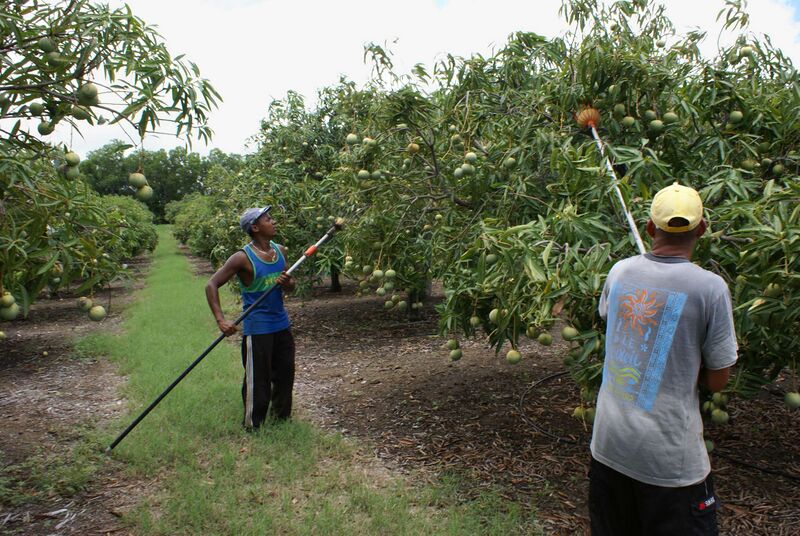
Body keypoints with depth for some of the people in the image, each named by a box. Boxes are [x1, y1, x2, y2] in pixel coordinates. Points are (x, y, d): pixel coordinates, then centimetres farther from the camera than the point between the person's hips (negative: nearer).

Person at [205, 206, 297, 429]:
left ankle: (281, 415, 35)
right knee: (258, 378, 3)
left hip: (282, 324, 6)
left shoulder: (280, 251, 4)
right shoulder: (243, 258, -15)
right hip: (257, 328, -6)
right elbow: (211, 285, -15)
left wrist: (286, 282, -11)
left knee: (285, 373, 16)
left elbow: (291, 284, 14)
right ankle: (253, 424, 21)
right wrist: (221, 320, -24)